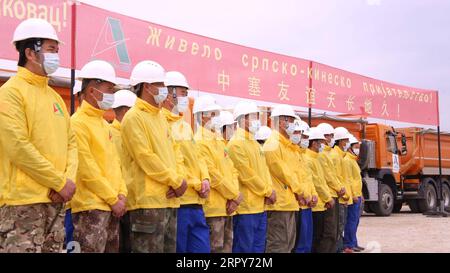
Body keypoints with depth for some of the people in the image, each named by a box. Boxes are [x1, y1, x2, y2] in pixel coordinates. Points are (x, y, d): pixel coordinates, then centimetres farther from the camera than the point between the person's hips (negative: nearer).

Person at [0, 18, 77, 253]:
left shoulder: (54, 96, 16)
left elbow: (70, 142, 14)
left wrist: (69, 179, -4)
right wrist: (60, 182, -13)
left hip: (56, 199, 8)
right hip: (23, 200, -7)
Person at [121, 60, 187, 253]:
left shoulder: (160, 116, 19)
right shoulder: (134, 117, -8)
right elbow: (146, 158, -15)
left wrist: (179, 179, -2)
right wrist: (176, 182, -12)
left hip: (169, 199, 9)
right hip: (148, 200, -9)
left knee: (169, 248, 12)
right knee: (150, 249, -6)